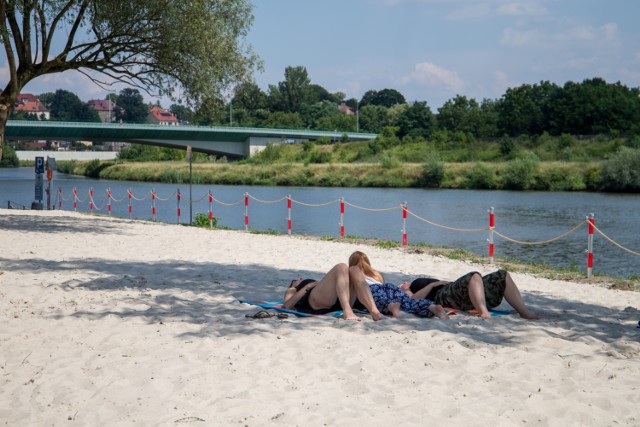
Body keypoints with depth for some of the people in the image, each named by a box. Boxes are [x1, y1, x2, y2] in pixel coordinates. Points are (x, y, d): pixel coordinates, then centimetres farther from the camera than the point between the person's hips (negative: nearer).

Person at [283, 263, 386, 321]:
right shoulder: (292, 290, 36)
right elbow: (287, 305, 11)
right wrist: (309, 286, 7)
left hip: (337, 304, 5)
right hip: (315, 301, -5)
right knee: (341, 267, -23)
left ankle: (375, 312, -39)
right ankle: (348, 312, -46)